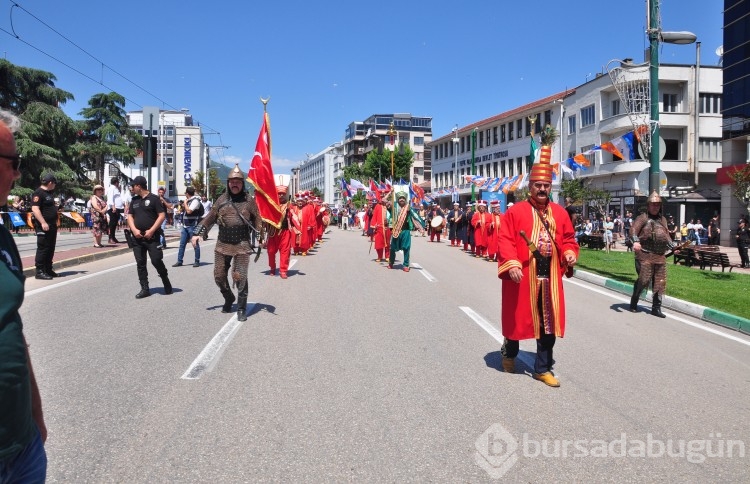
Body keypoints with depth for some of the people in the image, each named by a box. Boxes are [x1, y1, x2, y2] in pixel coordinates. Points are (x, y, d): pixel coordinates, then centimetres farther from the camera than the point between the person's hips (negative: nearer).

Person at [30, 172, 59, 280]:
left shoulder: (49, 193, 19)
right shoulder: (38, 193, -11)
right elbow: (35, 209, -21)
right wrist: (43, 223, -26)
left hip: (52, 225, 10)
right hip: (43, 225, -10)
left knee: (51, 248, 13)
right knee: (43, 248, -7)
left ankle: (48, 270, 21)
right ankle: (40, 271, -3)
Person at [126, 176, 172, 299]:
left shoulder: (153, 198, -3)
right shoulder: (134, 200, 15)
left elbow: (162, 215, -8)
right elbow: (130, 216, 15)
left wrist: (151, 231, -15)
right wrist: (134, 230, -4)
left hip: (152, 237, -6)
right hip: (137, 237, 6)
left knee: (156, 261, -9)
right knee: (140, 263, 5)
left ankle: (166, 283, 13)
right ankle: (145, 289, 11)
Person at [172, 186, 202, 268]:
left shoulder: (195, 201, -11)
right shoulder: (189, 201, 16)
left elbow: (189, 211, -21)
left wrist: (185, 203, -7)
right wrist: (183, 206, 13)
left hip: (192, 226, -9)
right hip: (185, 226, 9)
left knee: (195, 244, 0)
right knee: (182, 244, 8)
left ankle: (197, 261, 8)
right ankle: (179, 261, 13)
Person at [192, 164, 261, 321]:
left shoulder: (249, 200, 0)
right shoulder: (221, 199, 6)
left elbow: (257, 220, 2)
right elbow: (209, 218, 8)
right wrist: (198, 233, 0)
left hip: (242, 245, -3)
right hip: (222, 245, 3)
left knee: (240, 277, -7)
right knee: (219, 275, 9)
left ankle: (241, 308, 7)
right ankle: (229, 298, 35)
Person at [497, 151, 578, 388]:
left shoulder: (560, 213, 9)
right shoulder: (515, 211, -6)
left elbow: (568, 239, 15)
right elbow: (506, 241, -10)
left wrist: (569, 253, -5)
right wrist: (512, 264, -22)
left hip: (550, 277, 4)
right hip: (523, 276, -4)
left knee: (549, 322, 7)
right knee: (518, 317, 10)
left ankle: (543, 368, 21)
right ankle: (509, 353, 39)